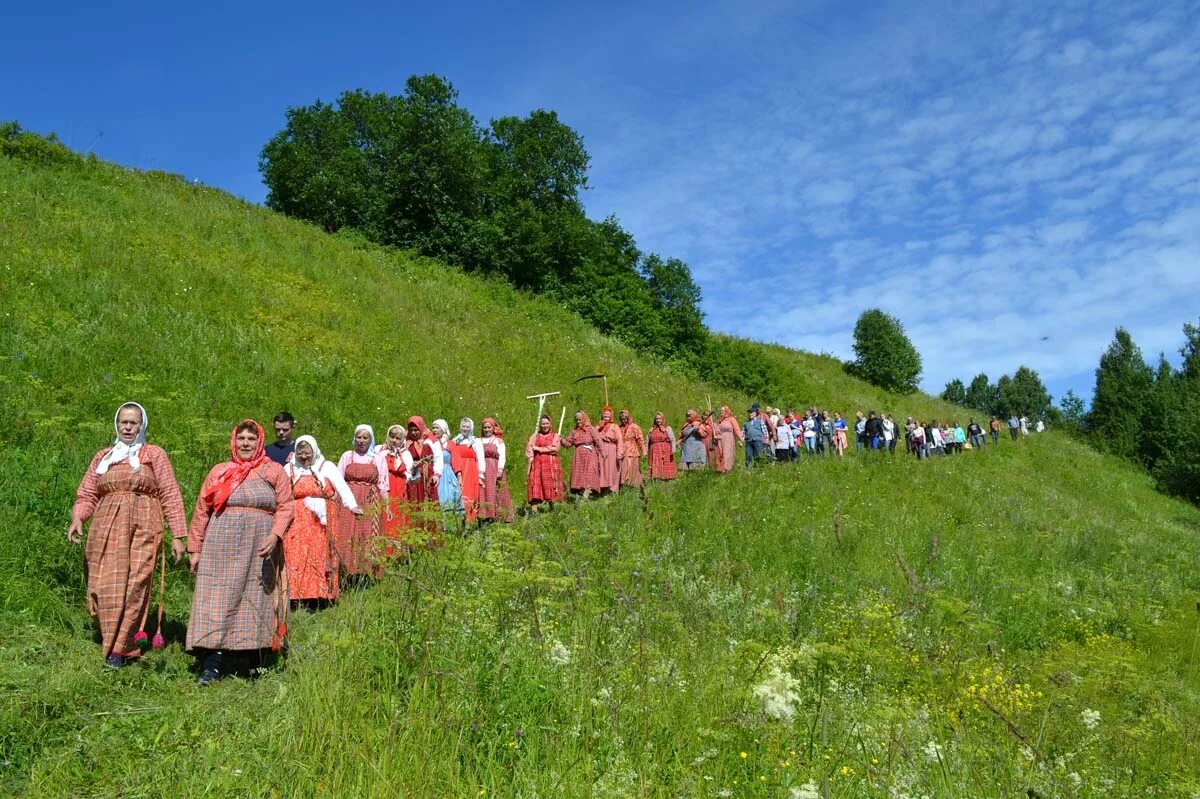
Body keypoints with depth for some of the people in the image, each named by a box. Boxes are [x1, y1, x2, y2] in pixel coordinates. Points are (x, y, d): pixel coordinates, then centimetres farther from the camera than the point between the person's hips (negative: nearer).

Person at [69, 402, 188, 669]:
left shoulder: (154, 454, 10)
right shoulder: (102, 457, 19)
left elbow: (170, 495, 4)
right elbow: (86, 494, 15)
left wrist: (178, 536, -3)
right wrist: (77, 518, -7)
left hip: (142, 527, -3)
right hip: (106, 529, 3)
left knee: (135, 584, -12)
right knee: (106, 588, -6)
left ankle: (117, 649, -6)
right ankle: (129, 637, 8)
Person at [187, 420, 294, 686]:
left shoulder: (274, 471, 7)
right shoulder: (219, 472, 12)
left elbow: (285, 507, 0)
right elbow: (201, 511, 12)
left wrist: (274, 536, -15)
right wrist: (195, 549, 8)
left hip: (259, 549, -1)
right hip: (221, 546, 1)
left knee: (254, 600, 3)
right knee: (217, 599, -4)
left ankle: (248, 659, 11)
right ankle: (212, 663, -5)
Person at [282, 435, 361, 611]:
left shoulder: (327, 467, 5)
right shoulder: (289, 468, 12)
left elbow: (342, 487, -7)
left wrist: (352, 506, -22)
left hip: (322, 522, -1)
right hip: (298, 523, 1)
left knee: (320, 556, -3)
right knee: (296, 558, -7)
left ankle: (319, 596, -1)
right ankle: (296, 597, -8)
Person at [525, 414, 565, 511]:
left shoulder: (555, 436, 10)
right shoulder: (535, 436, 16)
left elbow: (554, 448, -6)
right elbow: (529, 448, 4)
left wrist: (540, 449, -4)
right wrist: (530, 458, -14)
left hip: (551, 463, -1)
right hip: (537, 463, 1)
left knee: (550, 484, -7)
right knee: (535, 484, -8)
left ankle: (552, 509, 5)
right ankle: (534, 510, -12)